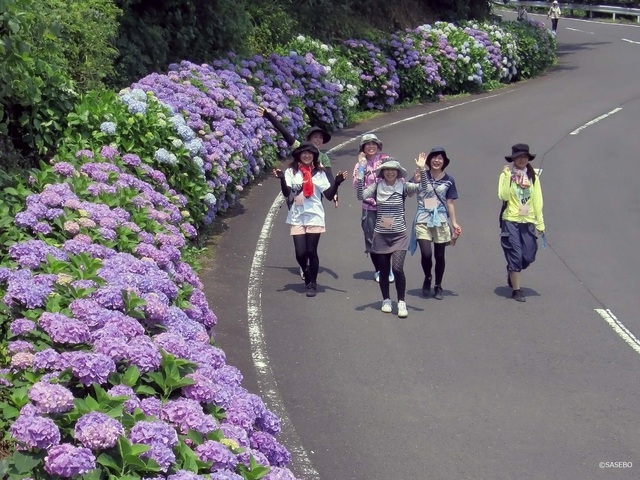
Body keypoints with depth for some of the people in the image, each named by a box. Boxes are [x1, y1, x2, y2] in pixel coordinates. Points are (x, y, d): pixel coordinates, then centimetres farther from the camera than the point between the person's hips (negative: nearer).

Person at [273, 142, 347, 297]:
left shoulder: (319, 173, 7)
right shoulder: (291, 172, 3)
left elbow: (329, 195, 2)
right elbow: (286, 193, -9)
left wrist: (337, 182, -13)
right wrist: (282, 179, -23)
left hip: (315, 217, 0)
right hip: (297, 218, 0)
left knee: (311, 251, -2)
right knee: (300, 253, -4)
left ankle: (312, 284, 13)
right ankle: (307, 274, 28)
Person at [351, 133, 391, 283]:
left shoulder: (386, 160, 0)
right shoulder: (360, 164, 4)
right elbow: (357, 186, -7)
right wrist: (362, 168, -14)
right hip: (369, 207, 2)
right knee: (372, 239, 5)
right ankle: (378, 270, 20)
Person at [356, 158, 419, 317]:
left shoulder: (403, 186, -2)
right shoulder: (377, 186, 1)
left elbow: (421, 187, -17)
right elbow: (361, 196, -13)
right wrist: (360, 177, -23)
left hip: (399, 235, -2)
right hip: (381, 235, 2)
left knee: (397, 268, -15)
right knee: (383, 270, 9)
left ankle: (401, 302, -3)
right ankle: (386, 300, 27)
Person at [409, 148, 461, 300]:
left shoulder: (448, 180, 5)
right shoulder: (422, 175, -1)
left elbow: (450, 203, 10)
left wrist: (454, 223, 5)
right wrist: (420, 169, -27)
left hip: (440, 220, 2)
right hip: (423, 220, -2)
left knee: (439, 255, 6)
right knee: (426, 254, -13)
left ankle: (438, 286, 22)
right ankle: (427, 278, 17)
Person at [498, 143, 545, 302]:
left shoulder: (533, 177, 8)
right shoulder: (506, 175, -2)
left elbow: (537, 201, 8)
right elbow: (503, 196, -16)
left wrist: (540, 222, 6)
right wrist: (507, 176, -21)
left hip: (528, 222, 3)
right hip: (510, 221, -3)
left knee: (529, 256, 3)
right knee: (515, 255, -4)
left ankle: (512, 272, 35)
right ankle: (516, 290, 6)